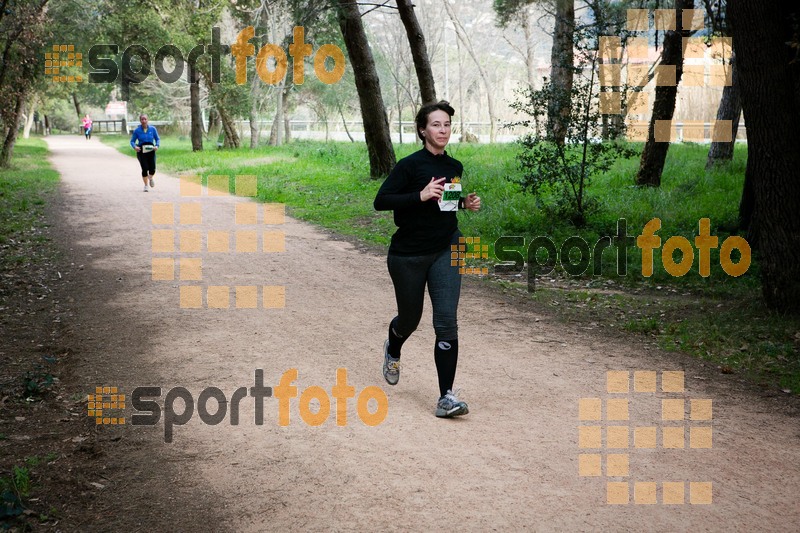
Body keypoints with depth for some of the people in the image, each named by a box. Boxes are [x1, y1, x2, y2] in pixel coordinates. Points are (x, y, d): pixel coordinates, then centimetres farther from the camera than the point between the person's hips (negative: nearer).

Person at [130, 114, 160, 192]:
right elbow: (132, 141, 5)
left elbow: (157, 139, 11)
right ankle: (145, 185, 12)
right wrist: (135, 147, -16)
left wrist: (157, 146, -9)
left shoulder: (152, 129, 3)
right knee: (144, 169, -8)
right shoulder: (137, 130, 0)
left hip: (151, 151, 1)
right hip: (141, 151, -1)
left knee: (152, 168, -9)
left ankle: (151, 178, 28)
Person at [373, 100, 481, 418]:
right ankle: (393, 350, 52)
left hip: (446, 251, 3)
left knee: (446, 323, -11)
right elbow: (381, 201, -18)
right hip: (408, 255, -3)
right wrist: (420, 195, -29)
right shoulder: (410, 164, -13)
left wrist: (466, 203, 3)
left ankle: (446, 397, -10)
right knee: (410, 319, 15)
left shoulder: (455, 167, 5)